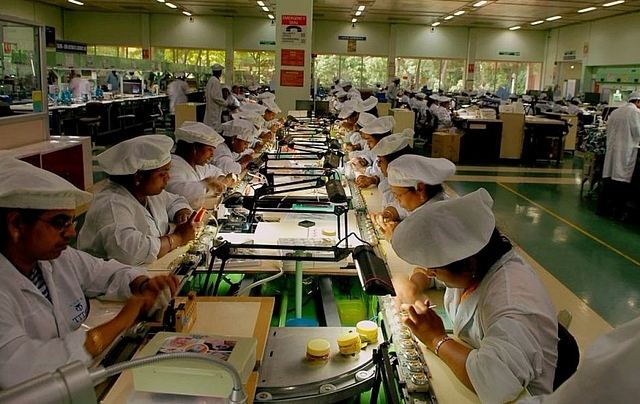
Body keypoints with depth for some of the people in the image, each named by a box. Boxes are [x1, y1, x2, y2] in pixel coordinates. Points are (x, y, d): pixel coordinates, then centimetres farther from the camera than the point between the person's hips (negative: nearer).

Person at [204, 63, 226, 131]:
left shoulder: (211, 80, 12)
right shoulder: (216, 81, -17)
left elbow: (206, 94, 18)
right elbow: (215, 96, -23)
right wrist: (225, 103, -15)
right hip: (214, 108, -10)